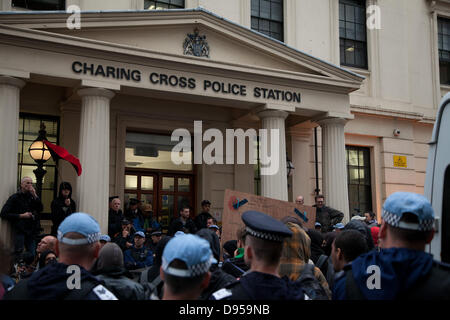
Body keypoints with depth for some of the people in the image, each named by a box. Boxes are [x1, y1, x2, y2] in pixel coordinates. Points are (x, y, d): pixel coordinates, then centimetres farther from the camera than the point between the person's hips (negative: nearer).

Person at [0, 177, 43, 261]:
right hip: (20, 230, -4)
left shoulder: (32, 197, 13)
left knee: (32, 255, 4)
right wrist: (21, 216, -11)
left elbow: (40, 209, 0)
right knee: (18, 255, -7)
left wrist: (35, 196, -9)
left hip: (31, 231, 4)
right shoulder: (15, 197, 0)